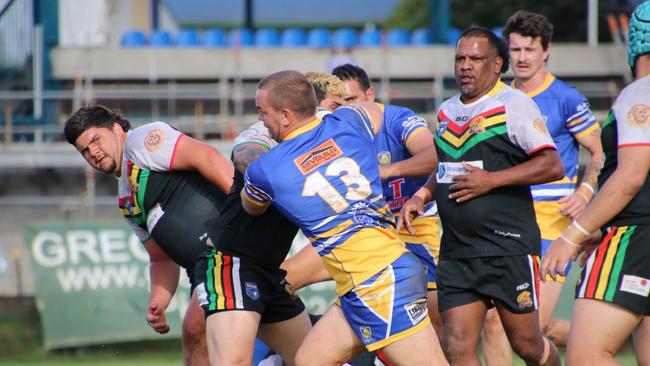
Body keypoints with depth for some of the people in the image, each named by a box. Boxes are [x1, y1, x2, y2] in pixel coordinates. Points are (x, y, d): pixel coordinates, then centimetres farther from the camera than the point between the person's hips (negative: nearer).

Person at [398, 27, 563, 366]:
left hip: (508, 247, -6)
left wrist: (491, 180, -19)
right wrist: (421, 197, 14)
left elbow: (552, 166, -15)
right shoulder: (447, 111, 15)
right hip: (456, 252, 6)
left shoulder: (513, 105, -8)